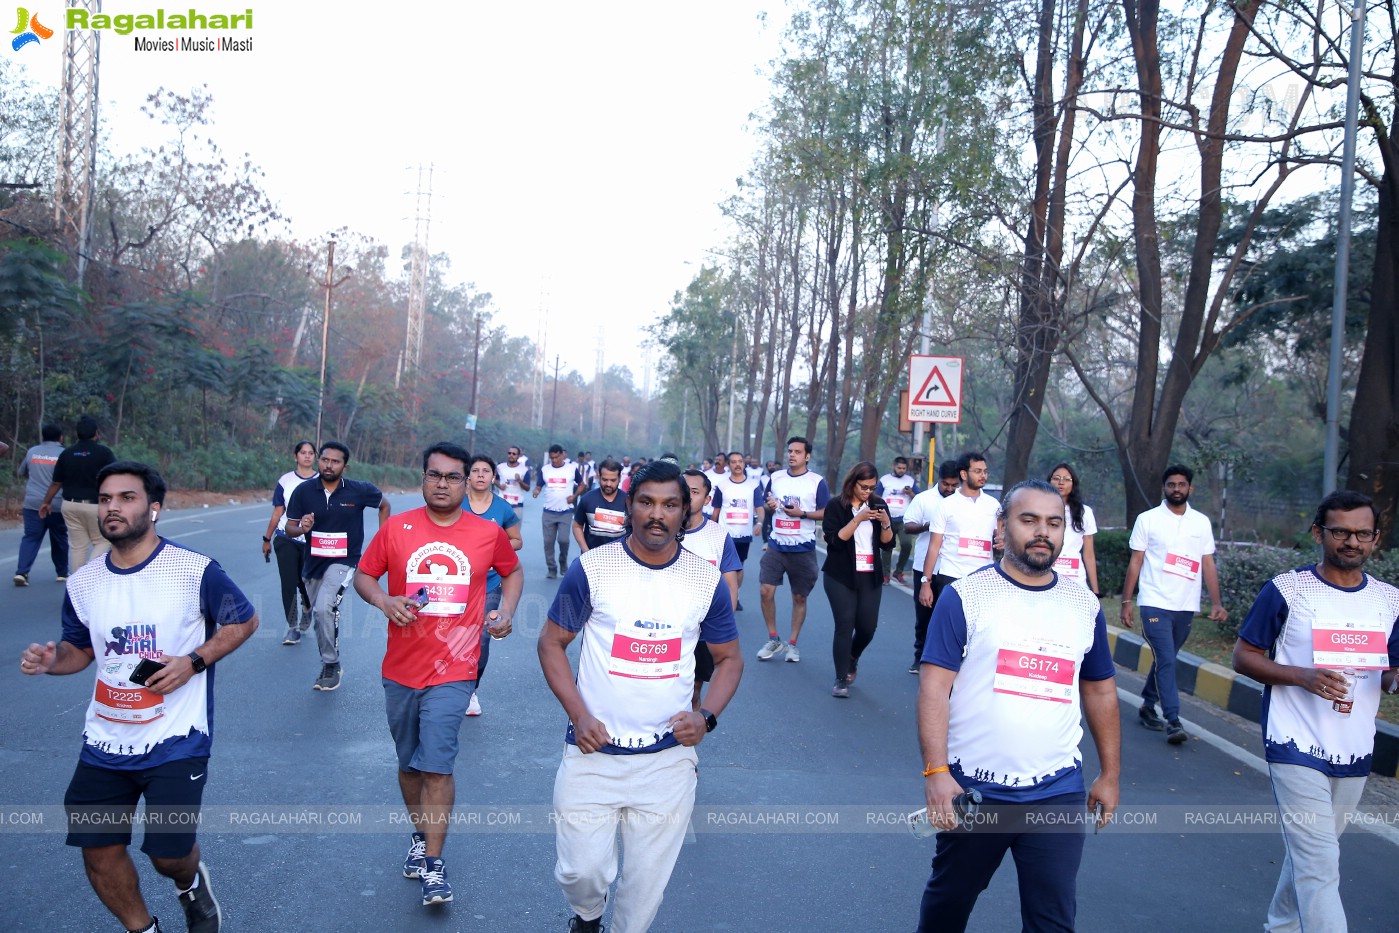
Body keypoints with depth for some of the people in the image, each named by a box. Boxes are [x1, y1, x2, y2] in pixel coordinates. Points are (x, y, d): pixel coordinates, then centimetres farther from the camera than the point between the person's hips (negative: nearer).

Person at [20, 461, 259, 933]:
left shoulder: (195, 570, -14)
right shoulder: (83, 582, 1)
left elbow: (244, 620, -4)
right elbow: (80, 648, 15)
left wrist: (193, 661, -17)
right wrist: (52, 659, -8)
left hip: (175, 742, -4)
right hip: (105, 742, 5)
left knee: (168, 854, 0)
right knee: (99, 851, 8)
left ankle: (191, 884, 38)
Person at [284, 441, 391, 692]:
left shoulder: (360, 491, -10)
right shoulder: (303, 491, -5)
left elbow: (384, 505, 9)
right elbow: (290, 528, 0)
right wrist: (301, 528, -23)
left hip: (344, 562, -4)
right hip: (313, 564, 4)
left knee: (324, 607, -27)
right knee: (319, 617, 16)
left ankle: (331, 665, -10)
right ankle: (328, 666, 37)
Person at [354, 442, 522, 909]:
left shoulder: (489, 533, -3)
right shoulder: (396, 528, -3)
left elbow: (512, 572, 15)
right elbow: (363, 575, 6)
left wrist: (505, 611, 0)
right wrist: (384, 601, -14)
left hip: (452, 672, -2)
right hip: (401, 669, 3)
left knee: (437, 765, -7)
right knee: (409, 762, 17)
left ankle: (433, 862, 6)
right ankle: (420, 835, 39)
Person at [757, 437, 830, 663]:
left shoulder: (817, 482, -5)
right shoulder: (776, 477, 6)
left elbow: (826, 513, -4)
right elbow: (767, 505, 17)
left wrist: (802, 513, -18)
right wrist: (769, 506, -7)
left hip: (803, 549, -2)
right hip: (776, 545, 3)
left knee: (799, 597, 7)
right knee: (765, 591, -7)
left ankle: (793, 643, 22)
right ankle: (773, 640, 10)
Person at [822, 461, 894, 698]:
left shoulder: (878, 505, 6)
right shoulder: (836, 506, -4)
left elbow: (888, 544, 6)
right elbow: (834, 540, -15)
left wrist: (886, 523, -13)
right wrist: (857, 519, -22)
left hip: (871, 577, 3)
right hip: (841, 576, -3)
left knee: (868, 627, 2)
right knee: (845, 626, -8)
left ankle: (852, 659, 33)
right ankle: (842, 679, 1)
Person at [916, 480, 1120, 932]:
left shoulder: (1084, 604, 5)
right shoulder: (965, 596, -8)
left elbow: (1100, 692, 14)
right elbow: (934, 687, -12)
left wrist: (1110, 774, 14)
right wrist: (936, 770, -20)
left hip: (1059, 793, 2)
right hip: (973, 788, -2)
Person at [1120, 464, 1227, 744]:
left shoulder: (1202, 522, 8)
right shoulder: (1147, 520, -1)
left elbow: (1208, 565, 9)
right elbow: (1135, 562, 0)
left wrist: (1216, 603, 0)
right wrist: (1126, 601, -4)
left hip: (1186, 606, 4)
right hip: (1155, 604, -4)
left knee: (1164, 660, 13)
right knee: (1166, 662, -10)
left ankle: (1148, 706, 28)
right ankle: (1173, 721, -9)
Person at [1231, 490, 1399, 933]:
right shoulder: (1286, 590, -9)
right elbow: (1244, 656, -5)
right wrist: (1303, 676, -21)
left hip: (1355, 755, 5)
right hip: (1297, 749, -5)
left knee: (1310, 852, 20)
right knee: (1320, 864, -10)